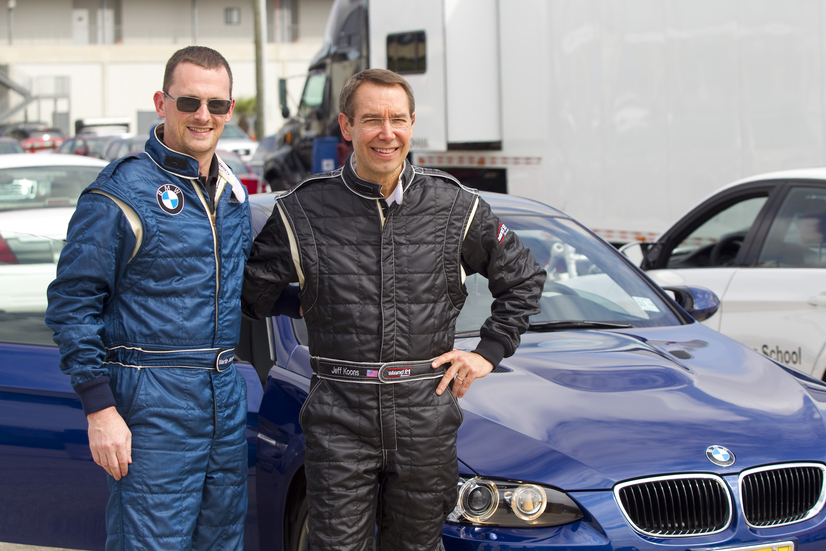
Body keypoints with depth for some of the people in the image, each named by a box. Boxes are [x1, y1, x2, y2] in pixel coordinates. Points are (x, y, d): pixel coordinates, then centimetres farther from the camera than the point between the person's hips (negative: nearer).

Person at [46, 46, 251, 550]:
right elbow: (72, 304, -11)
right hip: (153, 403, -7)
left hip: (226, 395, 7)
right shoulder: (122, 193, -11)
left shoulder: (233, 193, 12)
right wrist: (100, 408, -15)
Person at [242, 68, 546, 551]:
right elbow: (250, 295, 7)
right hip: (339, 419, -1)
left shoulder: (455, 208, 4)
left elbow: (524, 279, 16)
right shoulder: (304, 212, -2)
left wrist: (489, 352, 9)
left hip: (426, 417, 2)